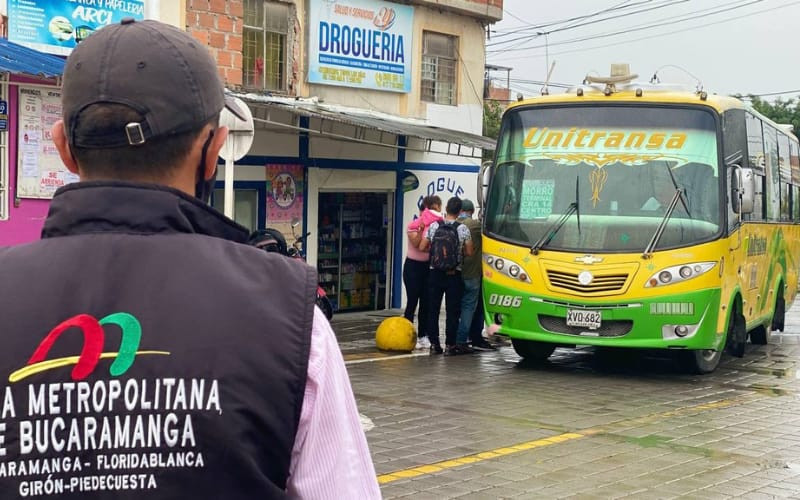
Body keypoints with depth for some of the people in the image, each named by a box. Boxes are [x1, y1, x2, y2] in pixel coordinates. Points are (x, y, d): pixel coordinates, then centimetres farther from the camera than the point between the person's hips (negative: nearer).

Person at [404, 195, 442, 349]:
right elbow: (416, 243, -16)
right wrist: (421, 230, -27)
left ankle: (422, 336, 13)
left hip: (428, 266, 5)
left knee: (425, 302, 6)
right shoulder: (414, 225, -7)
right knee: (412, 302, -5)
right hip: (413, 266, -4)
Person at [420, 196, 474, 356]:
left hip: (434, 273, 2)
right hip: (454, 275, -2)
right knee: (452, 311, 3)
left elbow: (422, 247, 2)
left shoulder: (434, 226, -2)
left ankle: (434, 344, 9)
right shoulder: (463, 229, -7)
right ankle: (450, 345, 3)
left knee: (433, 309, 8)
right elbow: (469, 252, -4)